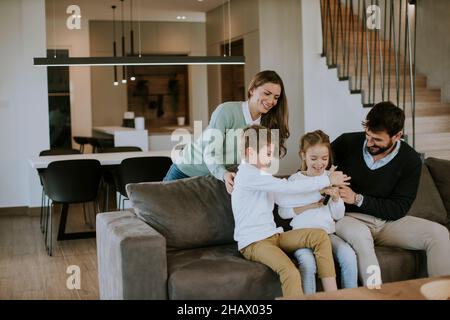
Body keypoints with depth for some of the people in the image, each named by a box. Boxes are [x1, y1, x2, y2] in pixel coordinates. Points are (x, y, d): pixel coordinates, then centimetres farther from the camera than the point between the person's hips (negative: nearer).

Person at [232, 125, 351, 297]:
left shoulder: (261, 174, 20)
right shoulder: (248, 173, -14)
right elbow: (289, 187, -19)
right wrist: (327, 180, -12)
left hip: (273, 235, 9)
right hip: (253, 242, -9)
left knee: (320, 236, -10)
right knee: (291, 273, -33)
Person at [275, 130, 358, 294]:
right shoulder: (295, 179, 4)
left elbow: (338, 216, 11)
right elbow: (282, 212, -2)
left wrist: (335, 198, -8)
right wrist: (307, 206, -12)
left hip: (327, 232, 3)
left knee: (349, 256, -24)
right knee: (308, 262, -32)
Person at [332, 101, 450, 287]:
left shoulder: (411, 160, -5)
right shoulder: (347, 143, -7)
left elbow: (398, 209, -6)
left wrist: (357, 199, -17)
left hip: (387, 221, 2)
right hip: (349, 218, -2)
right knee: (359, 234, -39)